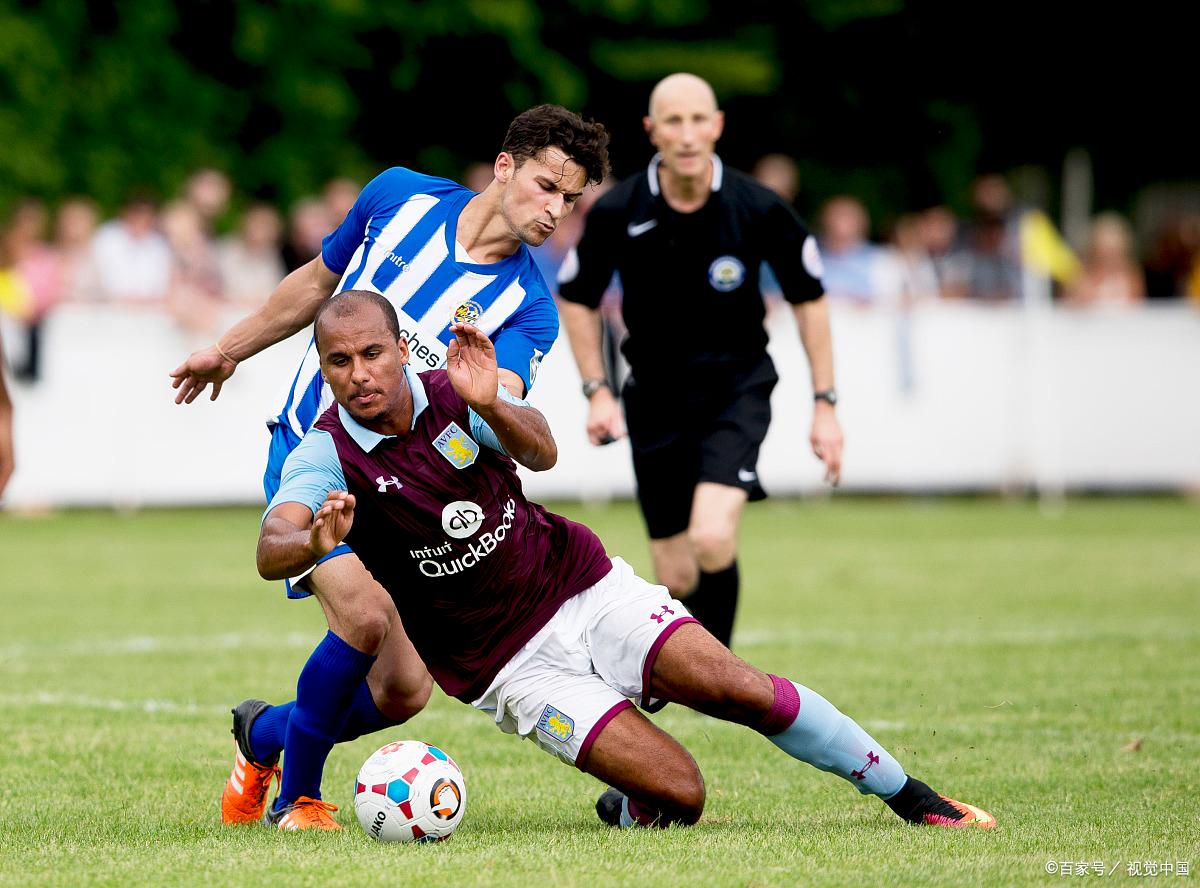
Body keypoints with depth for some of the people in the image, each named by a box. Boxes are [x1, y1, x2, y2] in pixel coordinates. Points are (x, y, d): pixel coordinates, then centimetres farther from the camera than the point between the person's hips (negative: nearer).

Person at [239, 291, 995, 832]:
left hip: (583, 587, 3)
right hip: (510, 664, -2)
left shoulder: (450, 393, -7)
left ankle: (912, 797, 2)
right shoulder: (328, 457, -14)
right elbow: (271, 550, -32)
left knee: (738, 687, -14)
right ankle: (634, 809, 19)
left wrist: (492, 407, -46)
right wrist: (315, 543, -55)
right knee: (678, 793, -18)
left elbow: (541, 452, -24)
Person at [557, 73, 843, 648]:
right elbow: (575, 298, 6)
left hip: (737, 388, -2)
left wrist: (825, 405, 0)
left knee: (712, 539, -25)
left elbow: (808, 297, 2)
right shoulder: (617, 213, -11)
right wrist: (596, 391, -3)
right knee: (677, 579, 2)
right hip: (655, 395, 2)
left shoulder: (758, 209, -13)